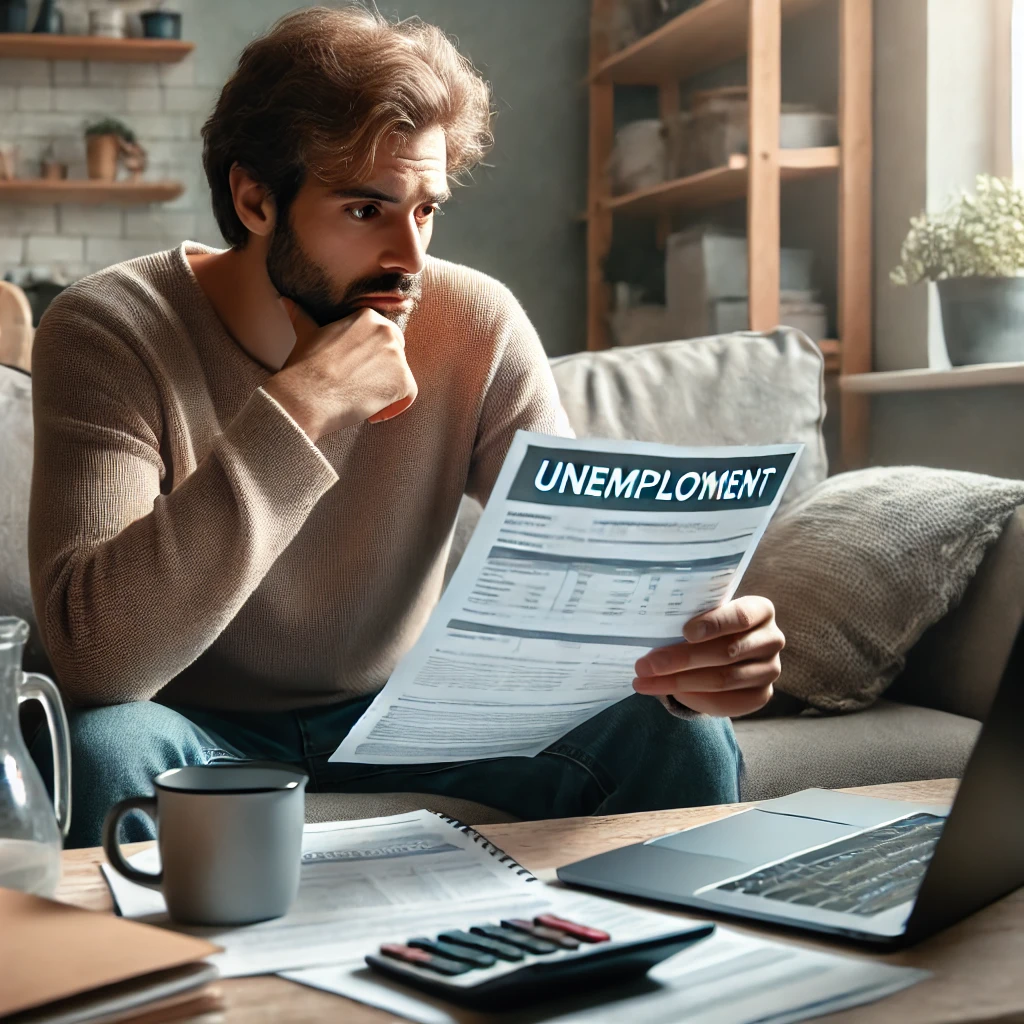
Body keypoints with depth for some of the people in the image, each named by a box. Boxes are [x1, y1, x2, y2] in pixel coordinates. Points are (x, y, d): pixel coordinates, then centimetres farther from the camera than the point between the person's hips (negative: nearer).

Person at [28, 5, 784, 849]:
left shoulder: (475, 326, -9)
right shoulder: (109, 331, -18)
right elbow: (95, 660, -31)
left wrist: (685, 656, -35)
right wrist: (298, 408, -34)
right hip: (200, 740, -2)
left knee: (684, 739, -17)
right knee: (107, 750, -37)